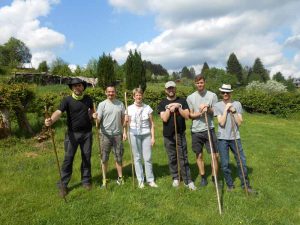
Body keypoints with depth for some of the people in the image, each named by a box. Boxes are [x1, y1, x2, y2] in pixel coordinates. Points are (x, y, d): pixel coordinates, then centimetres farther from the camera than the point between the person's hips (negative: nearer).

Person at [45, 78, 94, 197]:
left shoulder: (88, 99, 2)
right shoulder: (67, 100, -10)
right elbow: (58, 112, -25)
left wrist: (90, 116, -2)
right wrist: (51, 120, -46)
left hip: (87, 133, 3)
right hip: (72, 133, -3)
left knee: (86, 157, 11)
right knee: (68, 158, 1)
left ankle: (86, 180, 28)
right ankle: (63, 184, 15)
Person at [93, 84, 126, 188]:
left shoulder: (120, 104, 3)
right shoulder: (102, 104, -5)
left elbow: (123, 119, 7)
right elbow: (98, 120, -8)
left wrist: (124, 132, 1)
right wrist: (95, 117, -31)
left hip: (117, 134, 2)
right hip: (105, 134, -2)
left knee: (118, 157, 11)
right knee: (104, 158, 8)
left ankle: (120, 177, 24)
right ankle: (104, 179, 21)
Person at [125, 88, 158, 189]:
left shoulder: (147, 108, 1)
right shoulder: (129, 108, 1)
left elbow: (151, 123, 5)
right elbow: (127, 123, 6)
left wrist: (153, 137, 1)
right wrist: (126, 121, -17)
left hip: (146, 135, 0)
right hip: (134, 135, 0)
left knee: (148, 158, 3)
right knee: (137, 158, 6)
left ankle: (150, 180, 16)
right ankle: (140, 180, 17)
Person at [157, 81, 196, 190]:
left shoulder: (182, 101, 4)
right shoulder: (162, 103, 2)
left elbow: (187, 116, -5)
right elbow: (164, 119, -9)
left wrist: (178, 107, -14)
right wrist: (169, 108, -16)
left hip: (180, 134, 0)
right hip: (168, 135, 1)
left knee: (183, 158, 1)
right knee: (172, 158, 10)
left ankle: (188, 180, 6)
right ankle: (175, 178, 24)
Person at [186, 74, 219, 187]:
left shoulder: (212, 95, 1)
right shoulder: (190, 97, 3)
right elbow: (190, 115, 3)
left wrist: (208, 109, -16)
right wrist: (199, 113, -15)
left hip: (209, 129, -1)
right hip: (196, 131, 1)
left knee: (214, 155, 0)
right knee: (199, 155, 10)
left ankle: (214, 177, 17)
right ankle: (203, 177, 24)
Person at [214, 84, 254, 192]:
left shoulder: (237, 104, 2)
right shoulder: (217, 105, -4)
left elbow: (239, 122, -2)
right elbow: (221, 123, -13)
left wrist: (233, 111, -12)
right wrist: (226, 109, -13)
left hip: (235, 137, 2)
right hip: (222, 138, -1)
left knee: (242, 161, 6)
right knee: (225, 164, 5)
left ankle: (245, 184, 24)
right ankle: (230, 184, 25)